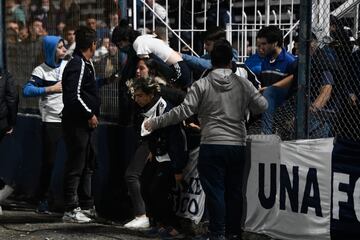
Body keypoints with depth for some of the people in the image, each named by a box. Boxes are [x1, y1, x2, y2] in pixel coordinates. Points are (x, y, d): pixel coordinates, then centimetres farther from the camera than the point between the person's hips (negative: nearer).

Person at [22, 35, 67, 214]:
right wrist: (50, 89, -15)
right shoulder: (41, 70, -3)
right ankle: (42, 199, 10)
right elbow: (26, 90, -13)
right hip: (51, 121, -4)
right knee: (48, 161, 0)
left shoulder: (69, 66, 9)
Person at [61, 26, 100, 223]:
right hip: (77, 123, -11)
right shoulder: (78, 65, -16)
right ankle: (71, 210, -2)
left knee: (88, 165, 17)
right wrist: (90, 114, -17)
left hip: (86, 125, 11)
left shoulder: (85, 64, 15)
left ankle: (87, 206, 26)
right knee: (76, 167, -6)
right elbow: (74, 95, -24)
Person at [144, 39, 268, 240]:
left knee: (215, 192, 0)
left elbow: (184, 111, -10)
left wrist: (155, 123, -3)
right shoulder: (244, 84, 4)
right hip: (237, 146, 3)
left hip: (212, 145, -3)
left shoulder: (202, 85, -5)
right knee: (235, 191, 11)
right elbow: (262, 106, 10)